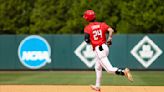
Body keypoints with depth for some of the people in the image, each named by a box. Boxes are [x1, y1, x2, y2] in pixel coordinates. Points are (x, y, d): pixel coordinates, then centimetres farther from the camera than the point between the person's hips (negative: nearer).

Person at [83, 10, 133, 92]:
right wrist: (109, 39, 6)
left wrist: (92, 42, 7)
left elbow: (87, 40, -15)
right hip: (105, 47, 7)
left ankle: (124, 72, -31)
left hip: (98, 50, -7)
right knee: (98, 67, 24)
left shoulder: (87, 28, -5)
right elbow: (111, 30, -8)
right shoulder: (101, 24, 7)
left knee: (109, 69, -9)